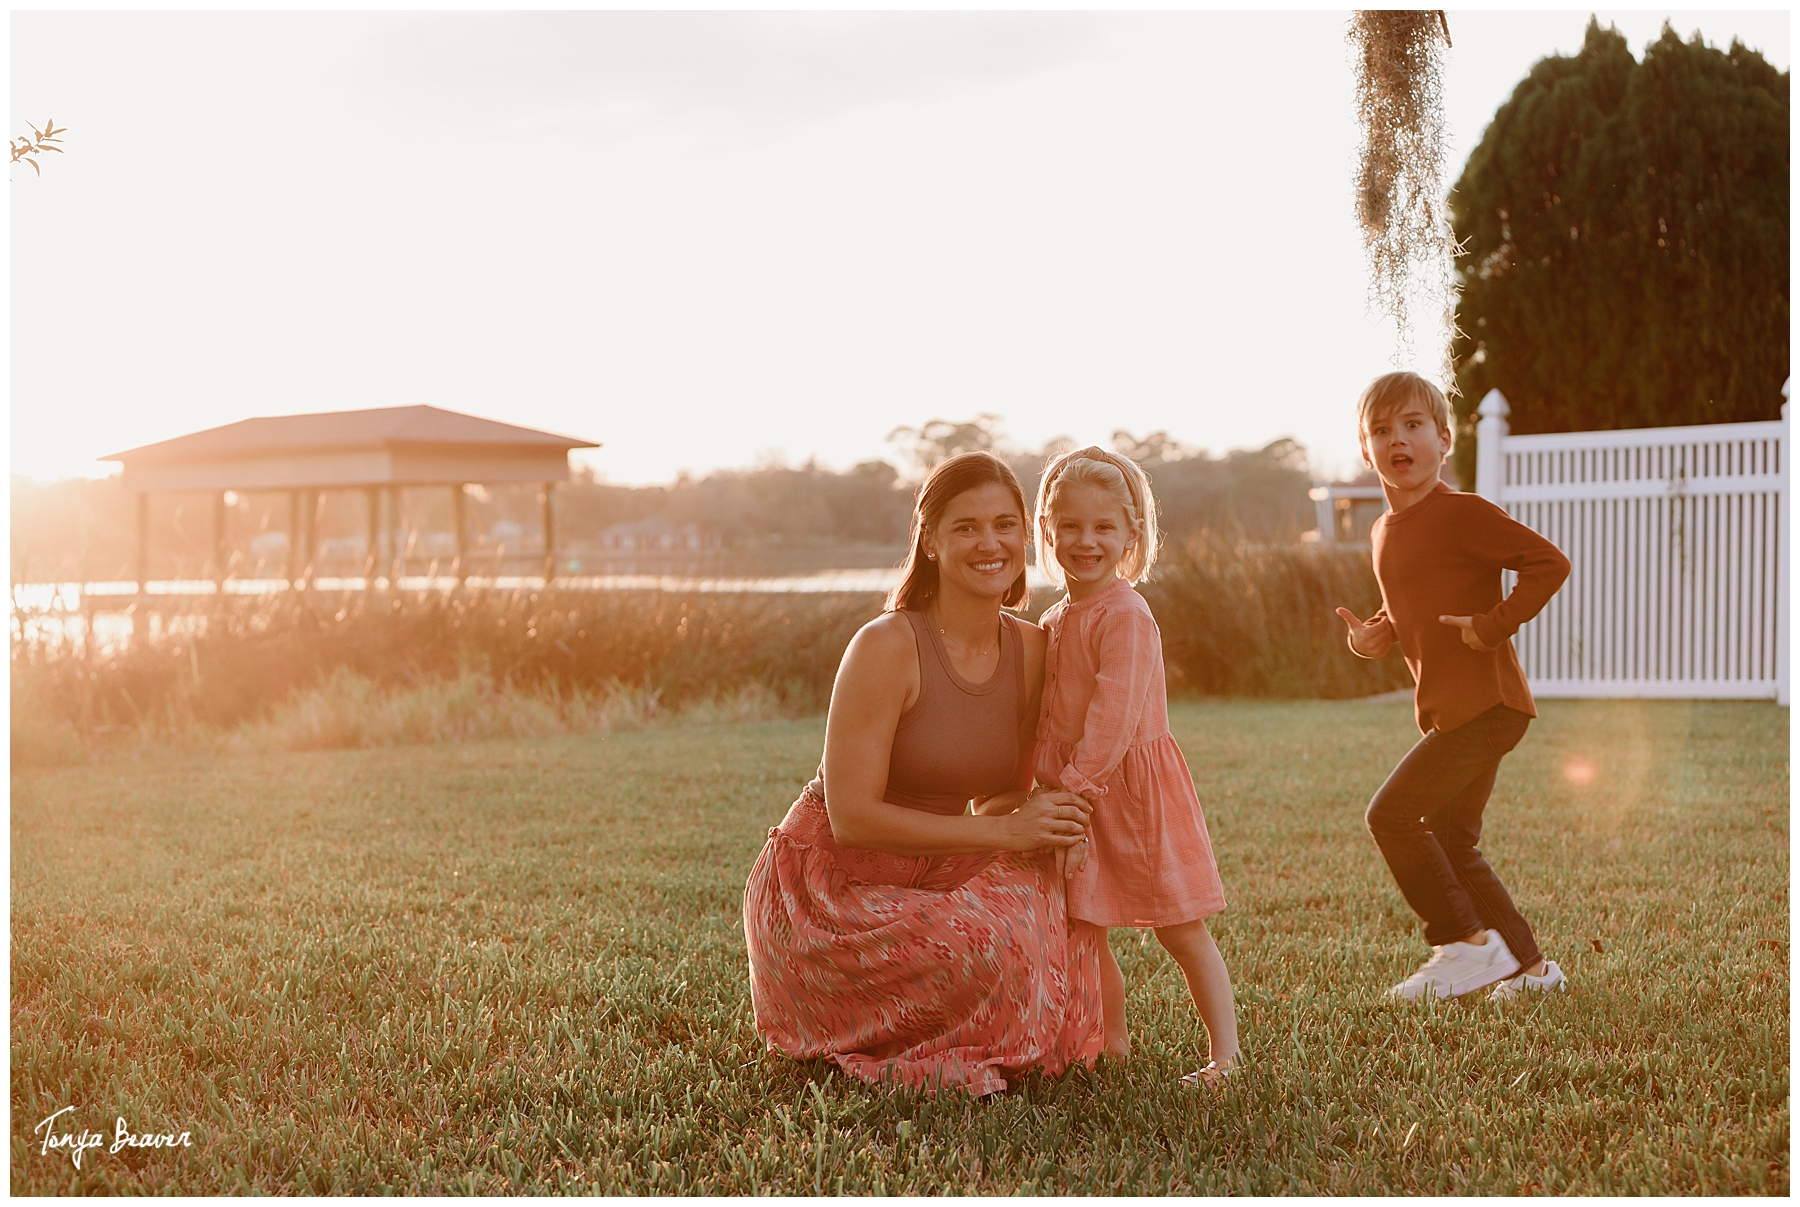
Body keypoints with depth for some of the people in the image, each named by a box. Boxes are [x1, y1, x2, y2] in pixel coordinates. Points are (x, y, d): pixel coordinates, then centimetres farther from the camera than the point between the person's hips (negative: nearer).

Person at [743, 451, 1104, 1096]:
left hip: (926, 874, 7)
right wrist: (1005, 832, -25)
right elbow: (853, 818, -23)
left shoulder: (1031, 650, 0)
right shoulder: (886, 646, -21)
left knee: (1046, 888, -16)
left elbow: (999, 800, 9)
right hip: (829, 885, -7)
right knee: (988, 944, -29)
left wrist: (1044, 819, -16)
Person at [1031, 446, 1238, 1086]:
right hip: (1072, 798, 8)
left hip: (1131, 790, -8)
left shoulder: (1125, 615, -16)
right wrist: (1050, 796, 3)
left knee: (1180, 930, -1)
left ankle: (1227, 1053, 7)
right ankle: (1113, 1047, 25)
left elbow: (1113, 718, -22)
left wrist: (1074, 791, -23)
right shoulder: (1053, 623, 11)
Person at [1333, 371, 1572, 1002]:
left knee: (1392, 813, -14)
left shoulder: (1462, 512, -13)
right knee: (1451, 844, 14)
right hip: (1445, 708, 9)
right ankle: (1527, 966, 24)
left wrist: (1492, 625, -19)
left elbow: (1549, 563, -17)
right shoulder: (1384, 532, 13)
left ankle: (1465, 942, -2)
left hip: (1485, 705, -9)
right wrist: (1378, 634, 8)